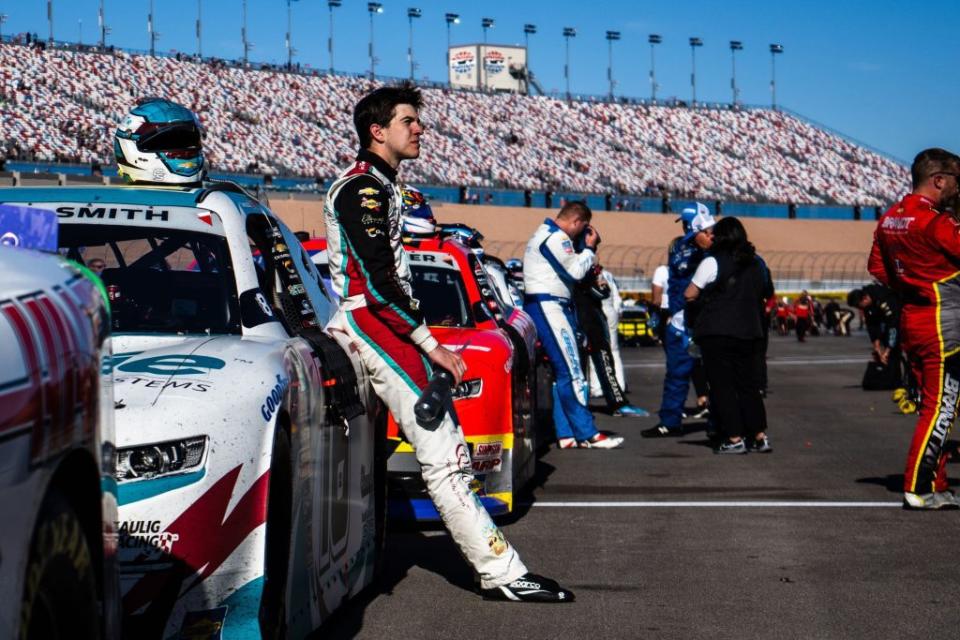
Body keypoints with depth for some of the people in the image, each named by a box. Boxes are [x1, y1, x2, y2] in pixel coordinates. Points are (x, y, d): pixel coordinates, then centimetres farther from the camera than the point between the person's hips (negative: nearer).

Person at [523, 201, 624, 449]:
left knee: (562, 372, 10)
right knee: (571, 372, -12)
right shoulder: (556, 237, -12)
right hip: (549, 306, -11)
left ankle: (565, 434, 10)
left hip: (547, 306, 11)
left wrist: (587, 248, 11)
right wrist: (589, 248, -2)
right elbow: (576, 272, -15)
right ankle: (587, 434, -14)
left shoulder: (545, 234, 22)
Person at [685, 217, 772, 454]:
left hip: (717, 333, -5)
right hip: (749, 332, 5)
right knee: (748, 384, 12)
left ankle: (734, 438, -3)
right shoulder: (756, 264, 9)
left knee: (722, 385, 1)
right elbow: (767, 294, 20)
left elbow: (690, 295, -7)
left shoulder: (712, 263, -9)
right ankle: (760, 436, 8)